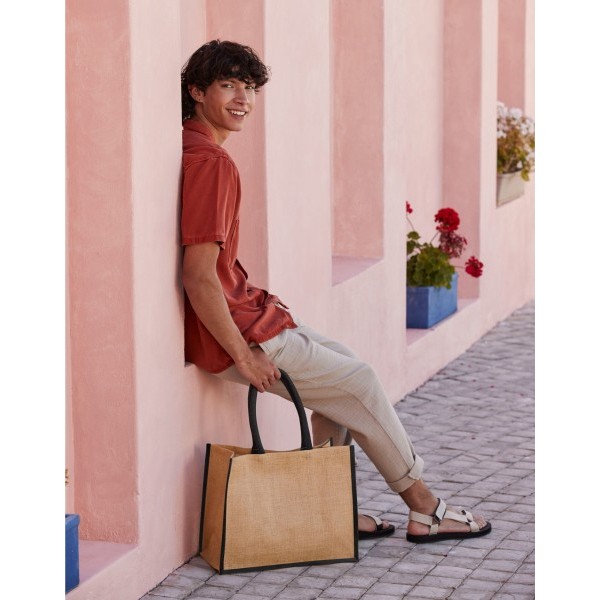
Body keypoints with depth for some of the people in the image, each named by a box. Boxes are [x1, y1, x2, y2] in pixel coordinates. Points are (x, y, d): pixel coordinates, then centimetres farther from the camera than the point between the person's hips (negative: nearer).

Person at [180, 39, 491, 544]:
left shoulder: (196, 149, 9)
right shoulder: (210, 161, -23)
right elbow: (199, 276, -27)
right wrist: (243, 355, -20)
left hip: (243, 309, 10)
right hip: (236, 331, -10)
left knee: (342, 364, 21)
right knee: (360, 382, 3)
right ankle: (424, 510, 17)